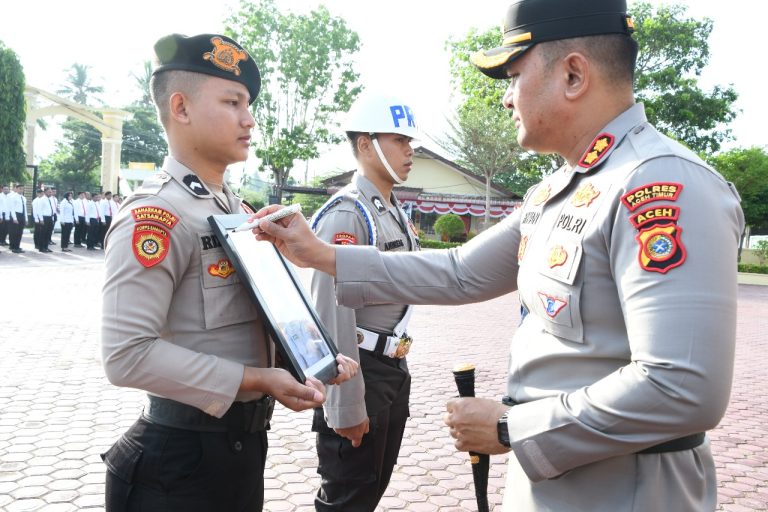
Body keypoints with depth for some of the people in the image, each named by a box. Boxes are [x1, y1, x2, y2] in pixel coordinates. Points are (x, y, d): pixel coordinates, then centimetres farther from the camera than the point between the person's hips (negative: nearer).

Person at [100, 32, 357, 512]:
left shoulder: (237, 209, 9)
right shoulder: (154, 215, -19)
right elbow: (127, 354, -25)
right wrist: (256, 380, -24)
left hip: (244, 442, 8)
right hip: (183, 458, -8)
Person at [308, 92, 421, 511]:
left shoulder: (397, 214, 11)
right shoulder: (345, 215, -19)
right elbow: (333, 316, -23)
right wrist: (346, 406, -22)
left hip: (394, 371, 9)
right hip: (359, 374, -9)